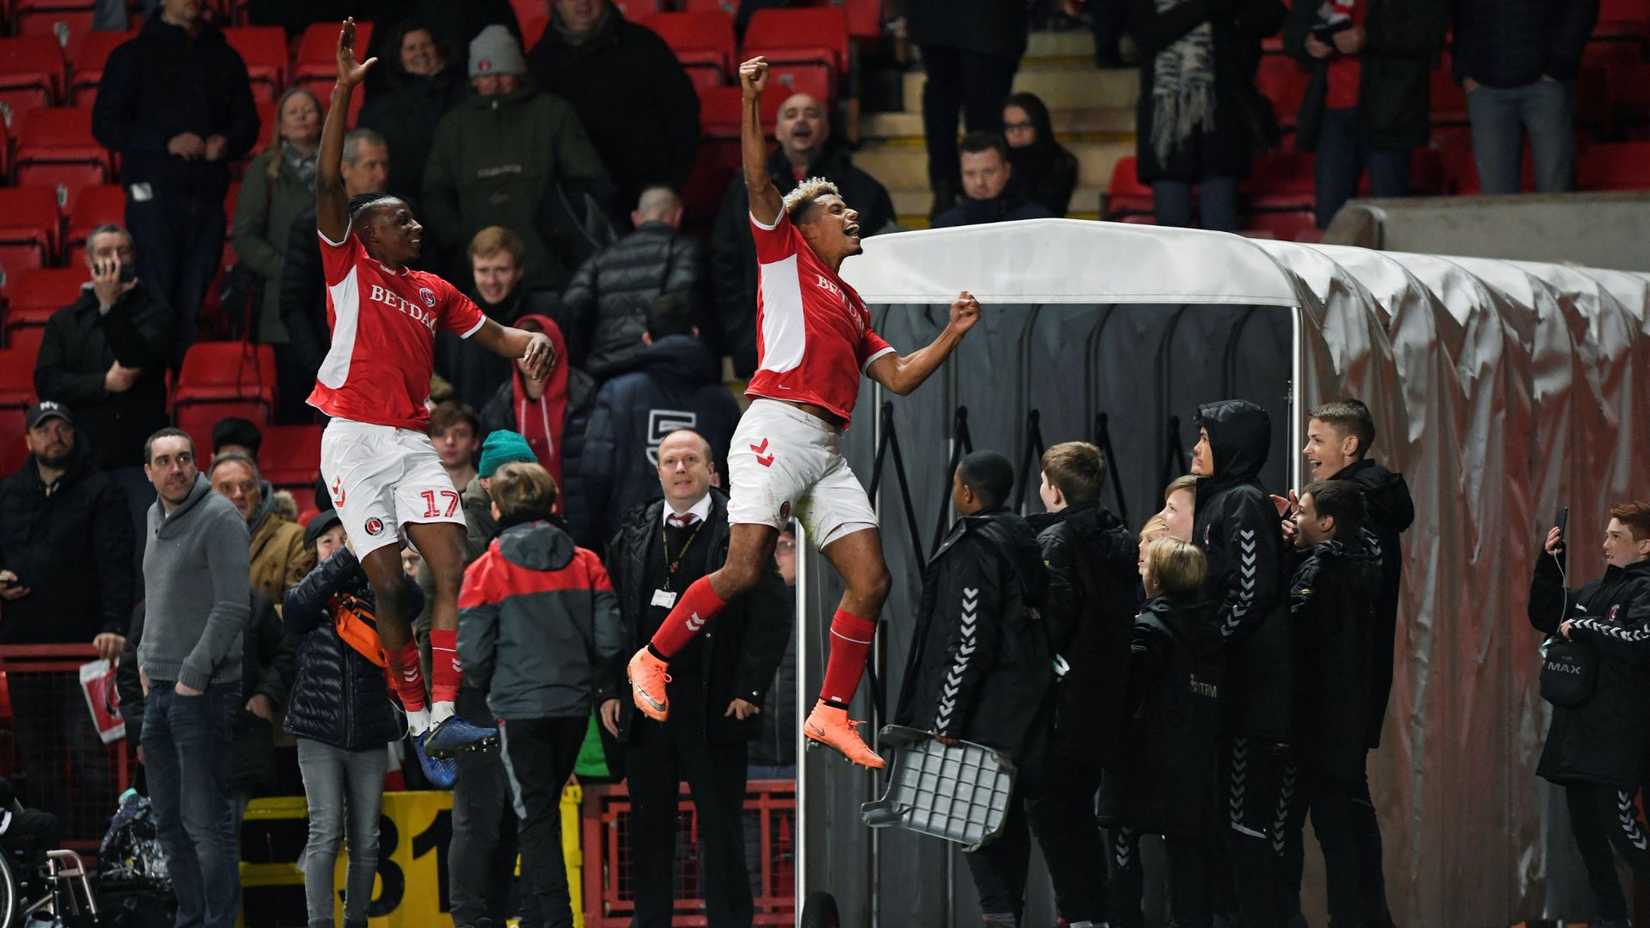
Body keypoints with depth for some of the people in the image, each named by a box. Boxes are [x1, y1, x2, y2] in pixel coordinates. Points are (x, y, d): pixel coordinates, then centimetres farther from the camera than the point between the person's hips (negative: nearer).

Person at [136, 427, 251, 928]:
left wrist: (195, 674, -17)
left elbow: (234, 605, -16)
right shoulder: (156, 517, 14)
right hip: (159, 689, 9)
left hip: (203, 693, -9)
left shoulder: (220, 518, -11)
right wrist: (145, 658, 15)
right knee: (170, 822, 13)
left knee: (205, 820, -9)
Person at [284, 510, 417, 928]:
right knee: (326, 833, -9)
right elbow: (305, 597, -18)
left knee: (365, 841, 5)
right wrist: (350, 556, -29)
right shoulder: (303, 602, 6)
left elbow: (412, 599, -12)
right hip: (320, 736, -2)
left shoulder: (373, 596, 8)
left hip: (370, 737, 2)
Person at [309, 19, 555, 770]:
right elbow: (328, 182, -8)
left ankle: (441, 718, -20)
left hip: (411, 444, 4)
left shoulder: (434, 292, 17)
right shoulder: (348, 267, 2)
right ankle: (415, 721, 3)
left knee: (452, 572, -13)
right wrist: (344, 90, -17)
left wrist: (531, 343, -5)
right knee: (388, 586, -5)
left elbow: (491, 334, 19)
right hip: (354, 444, -4)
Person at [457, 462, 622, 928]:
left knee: (535, 816, 1)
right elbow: (609, 640, -1)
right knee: (548, 807, 19)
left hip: (519, 709, -4)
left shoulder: (487, 570, -7)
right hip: (574, 706, 4)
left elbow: (474, 651, -8)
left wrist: (490, 688, 13)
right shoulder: (586, 563, 2)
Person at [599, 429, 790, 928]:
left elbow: (771, 615, -5)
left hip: (714, 705, -3)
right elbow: (611, 615, 11)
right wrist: (611, 690, 4)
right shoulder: (633, 533, 10)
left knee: (721, 826, 1)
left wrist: (748, 689, -10)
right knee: (649, 828, 8)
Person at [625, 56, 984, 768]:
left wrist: (953, 333, 16)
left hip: (828, 453, 7)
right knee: (744, 569, -17)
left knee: (871, 580, -3)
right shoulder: (785, 254, 11)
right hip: (779, 427, -7)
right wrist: (749, 101, -14)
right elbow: (759, 182, -3)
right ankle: (653, 657, 2)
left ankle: (831, 713, 4)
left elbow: (899, 378, 25)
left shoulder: (853, 306, 28)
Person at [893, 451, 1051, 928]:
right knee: (1008, 814, 14)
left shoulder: (973, 551, -16)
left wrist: (945, 721, -18)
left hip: (985, 714, -9)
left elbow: (968, 646, -20)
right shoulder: (1024, 543, 12)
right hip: (1025, 707, 9)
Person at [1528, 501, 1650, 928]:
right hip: (1577, 732, 9)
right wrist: (1549, 564, 11)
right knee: (1585, 828, 11)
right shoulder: (1595, 590, 15)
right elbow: (1545, 616, 24)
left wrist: (1583, 628, -18)